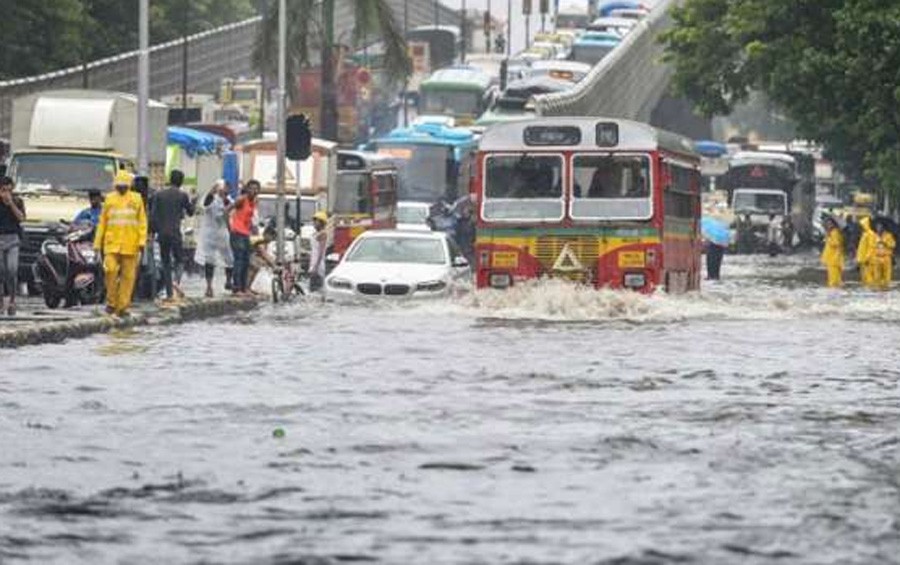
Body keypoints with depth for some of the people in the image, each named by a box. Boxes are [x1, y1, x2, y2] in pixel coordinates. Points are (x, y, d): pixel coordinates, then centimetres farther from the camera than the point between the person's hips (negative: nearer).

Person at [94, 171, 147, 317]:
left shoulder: (136, 199, 7)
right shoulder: (109, 199, 10)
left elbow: (142, 221, 5)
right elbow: (102, 222, 13)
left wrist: (142, 241, -6)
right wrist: (98, 243, 9)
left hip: (130, 245, 0)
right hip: (112, 243, 0)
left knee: (128, 276, 1)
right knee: (110, 270, -15)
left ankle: (123, 306, 6)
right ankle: (111, 302, 0)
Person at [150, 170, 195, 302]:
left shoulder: (158, 195, 4)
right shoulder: (182, 195, -3)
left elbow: (153, 215, 1)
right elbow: (190, 212, 9)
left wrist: (154, 231, 8)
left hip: (162, 233, 2)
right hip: (175, 232, -2)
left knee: (166, 263, 8)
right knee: (179, 260, 10)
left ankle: (169, 293, 4)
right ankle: (177, 281, -19)